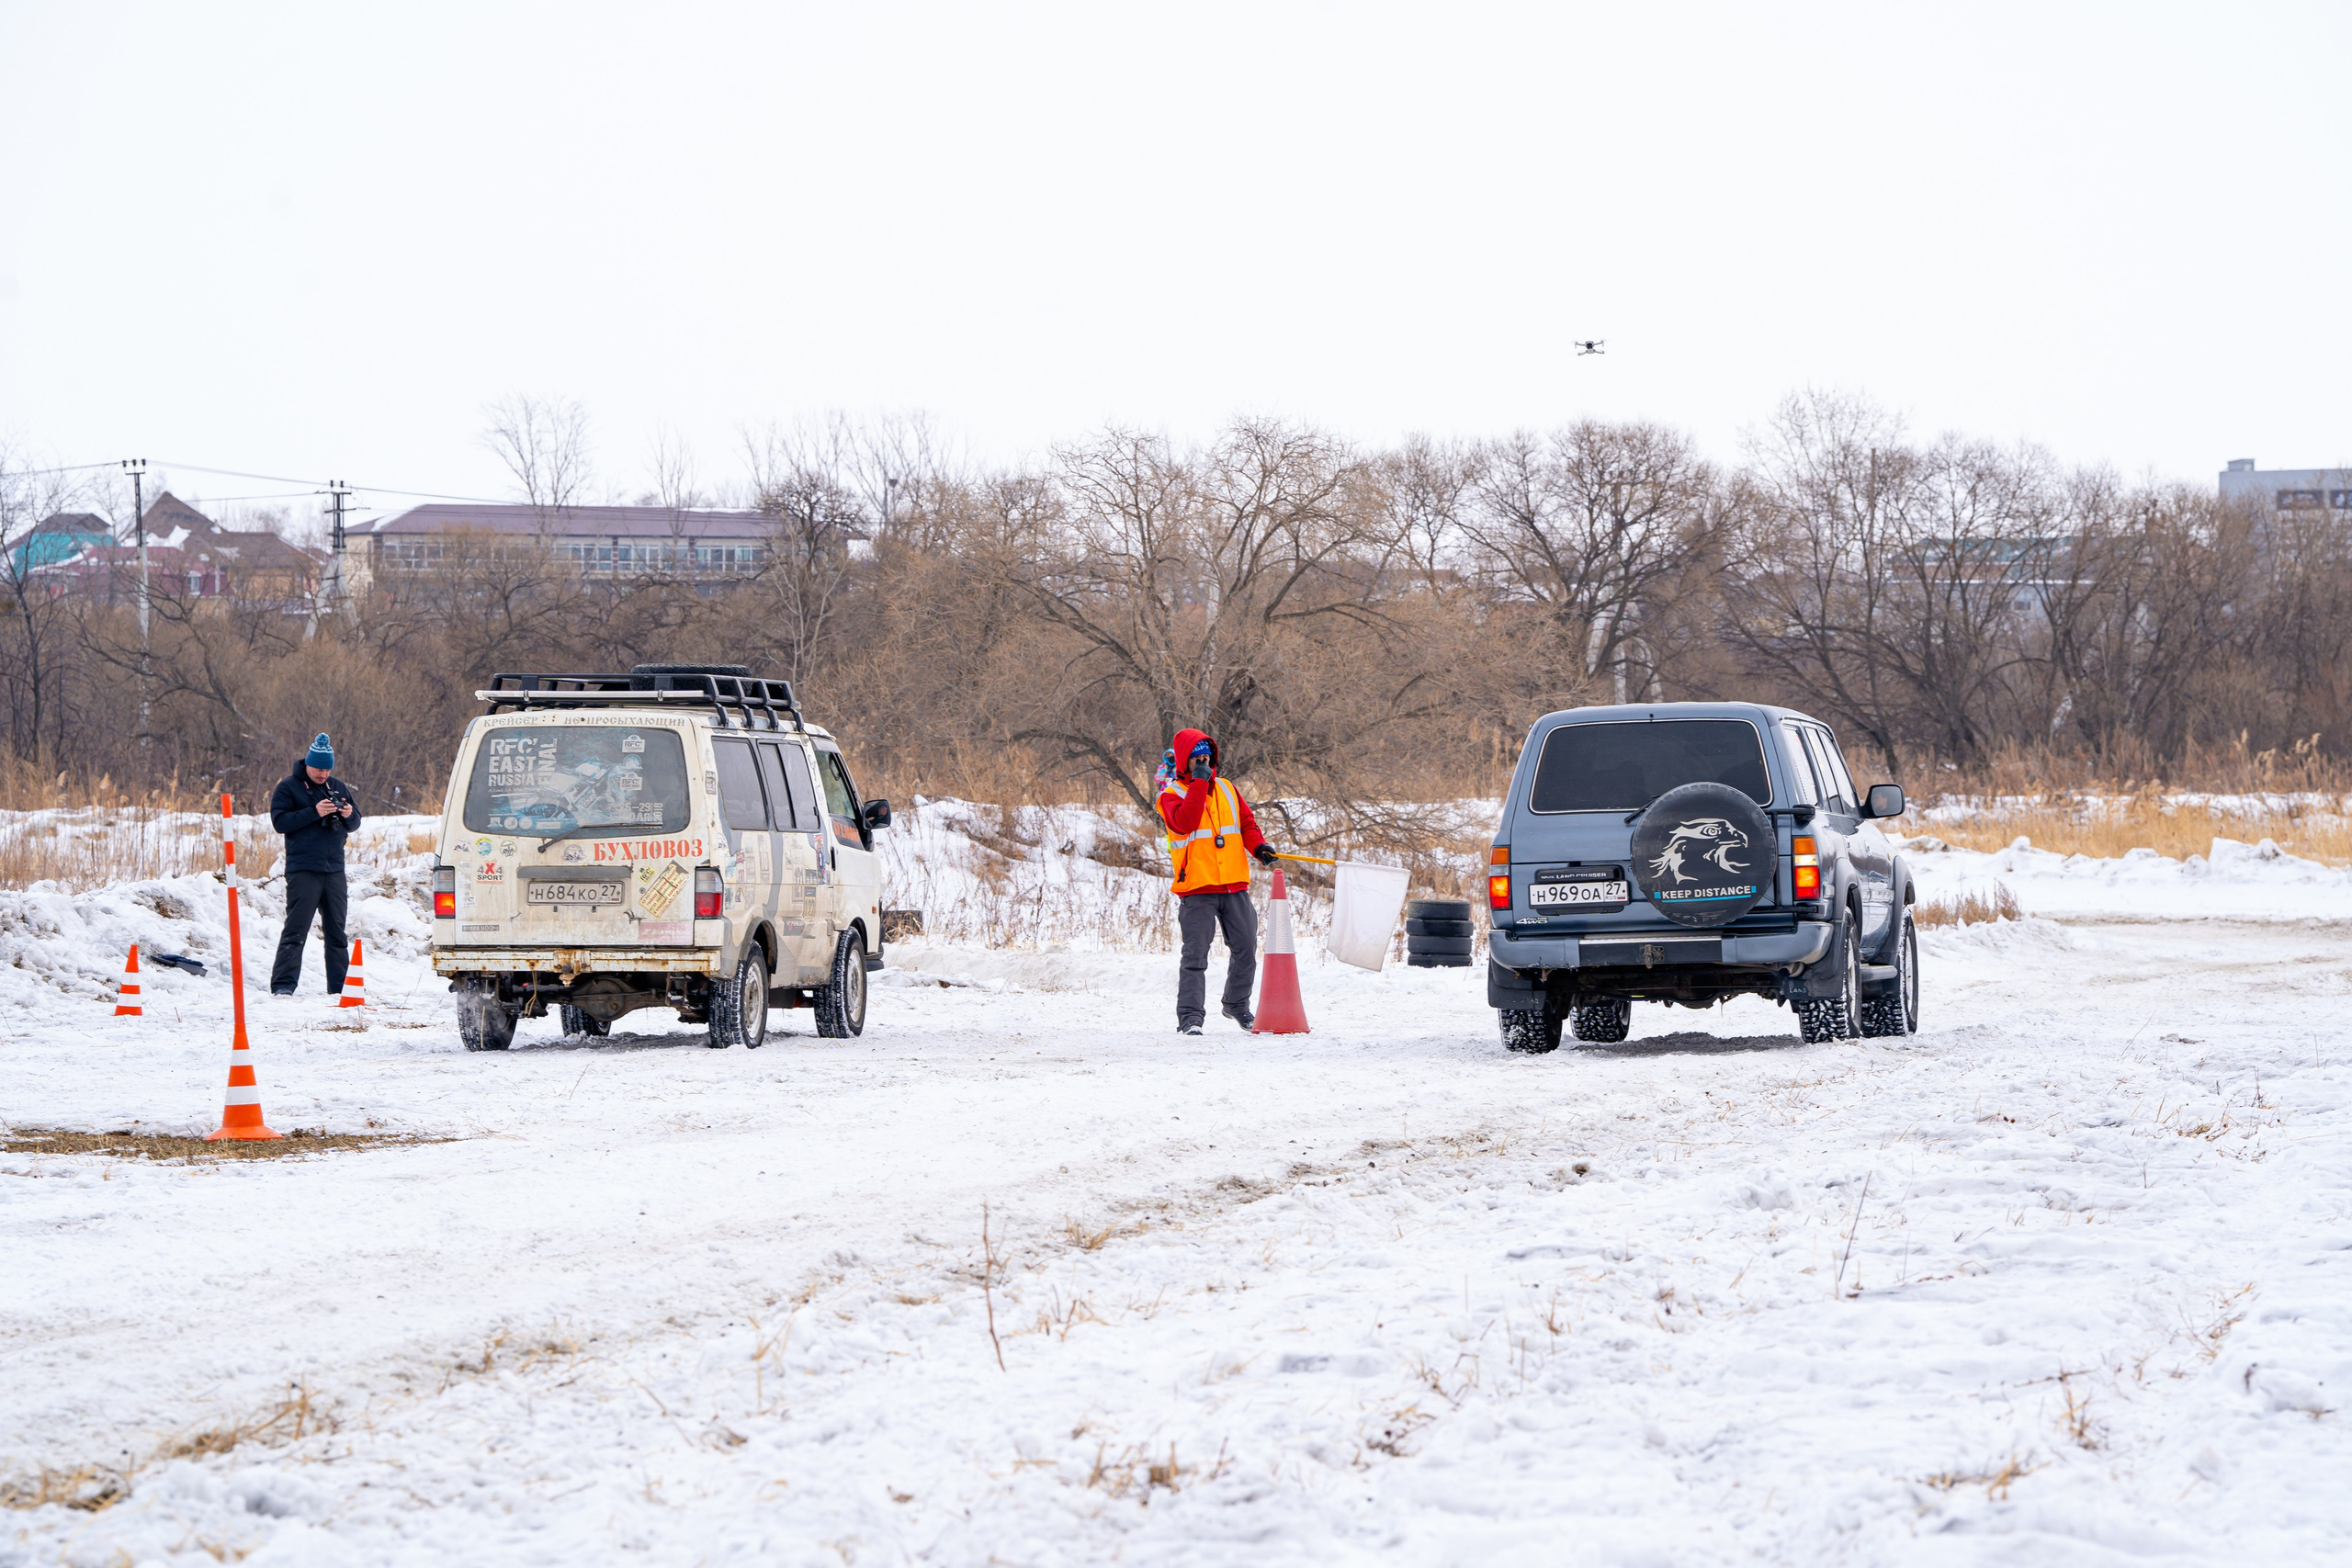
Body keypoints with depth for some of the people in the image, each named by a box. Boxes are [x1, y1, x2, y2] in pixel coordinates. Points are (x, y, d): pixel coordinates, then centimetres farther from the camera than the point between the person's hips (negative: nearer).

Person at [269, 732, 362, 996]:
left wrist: (349, 814, -8)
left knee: (337, 931, 9)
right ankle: (283, 984, -12)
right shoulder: (289, 787, 0)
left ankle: (339, 985, 15)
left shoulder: (337, 788, 14)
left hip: (334, 870, 5)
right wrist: (314, 813, -19)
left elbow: (355, 824, 16)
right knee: (295, 930, -10)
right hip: (303, 872, -5)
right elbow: (279, 821, -11)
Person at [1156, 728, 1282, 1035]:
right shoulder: (1172, 794, 0)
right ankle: (1190, 1016, -11)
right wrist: (1199, 783, -18)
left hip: (1234, 885, 5)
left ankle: (1237, 1004, 30)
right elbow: (1184, 822, -19)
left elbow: (1246, 821, 16)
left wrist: (1258, 845, -5)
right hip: (1197, 888, -5)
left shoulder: (1226, 789, 15)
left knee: (1245, 949, 11)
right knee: (1195, 954, -11)